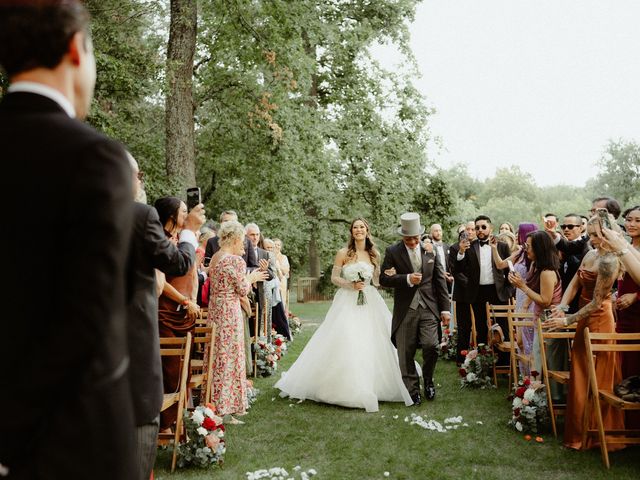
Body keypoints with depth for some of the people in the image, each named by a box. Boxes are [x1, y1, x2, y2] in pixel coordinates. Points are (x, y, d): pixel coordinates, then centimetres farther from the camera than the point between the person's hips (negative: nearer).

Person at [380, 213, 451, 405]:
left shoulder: (431, 250, 6)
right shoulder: (393, 251, 0)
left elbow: (440, 281, 8)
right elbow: (384, 279, -4)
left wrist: (445, 308, 5)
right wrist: (407, 279, -17)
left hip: (429, 308, 1)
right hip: (405, 310, -1)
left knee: (431, 346, -10)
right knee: (406, 354, 4)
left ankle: (428, 380, 20)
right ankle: (412, 390, 22)